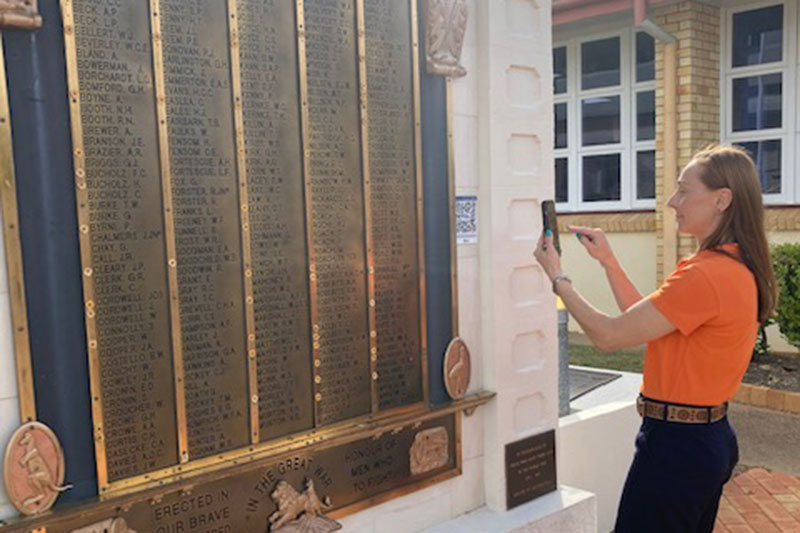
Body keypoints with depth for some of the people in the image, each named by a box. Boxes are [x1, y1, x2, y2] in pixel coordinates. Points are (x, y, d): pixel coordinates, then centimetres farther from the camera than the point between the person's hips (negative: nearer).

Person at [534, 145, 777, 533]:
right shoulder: (737, 270, 7)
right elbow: (645, 319, 13)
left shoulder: (706, 275, -24)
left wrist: (557, 277, -8)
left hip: (675, 444, -10)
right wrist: (608, 262, 9)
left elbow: (609, 336, -20)